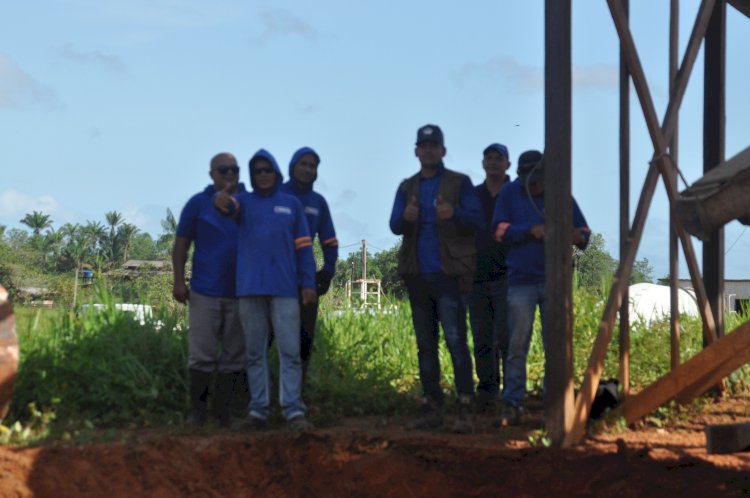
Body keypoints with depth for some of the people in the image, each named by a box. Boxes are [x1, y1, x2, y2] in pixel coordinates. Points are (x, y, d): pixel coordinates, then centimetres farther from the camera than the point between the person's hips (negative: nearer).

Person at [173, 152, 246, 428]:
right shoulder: (198, 204, 3)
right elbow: (181, 244, 3)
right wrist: (179, 281, -5)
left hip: (241, 292, 2)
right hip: (205, 291, -2)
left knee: (233, 356, 6)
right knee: (202, 354, -3)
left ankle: (222, 412, 13)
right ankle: (197, 411, 6)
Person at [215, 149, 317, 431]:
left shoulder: (291, 204, 11)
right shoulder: (244, 201, 10)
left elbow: (303, 246, 9)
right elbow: (231, 206, -15)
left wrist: (308, 283, 0)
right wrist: (221, 202, -40)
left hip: (285, 288, -1)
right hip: (250, 288, 1)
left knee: (290, 350, -6)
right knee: (255, 352, 3)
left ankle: (294, 410, -9)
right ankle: (258, 410, 6)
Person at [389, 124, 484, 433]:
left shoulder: (460, 183, 3)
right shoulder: (407, 188, 14)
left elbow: (477, 220, -5)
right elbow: (394, 226, 4)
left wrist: (454, 213, -26)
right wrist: (406, 217, -19)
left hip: (449, 274, -5)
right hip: (417, 276, 5)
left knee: (456, 340, -12)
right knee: (425, 344, 8)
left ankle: (466, 410, -13)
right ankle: (431, 408, 13)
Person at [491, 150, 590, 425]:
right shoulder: (510, 193, 4)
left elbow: (583, 230, 9)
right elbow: (499, 229, -1)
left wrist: (578, 237, -16)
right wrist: (530, 229, -16)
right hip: (521, 281, -1)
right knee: (518, 344, -5)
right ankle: (512, 405, -3)